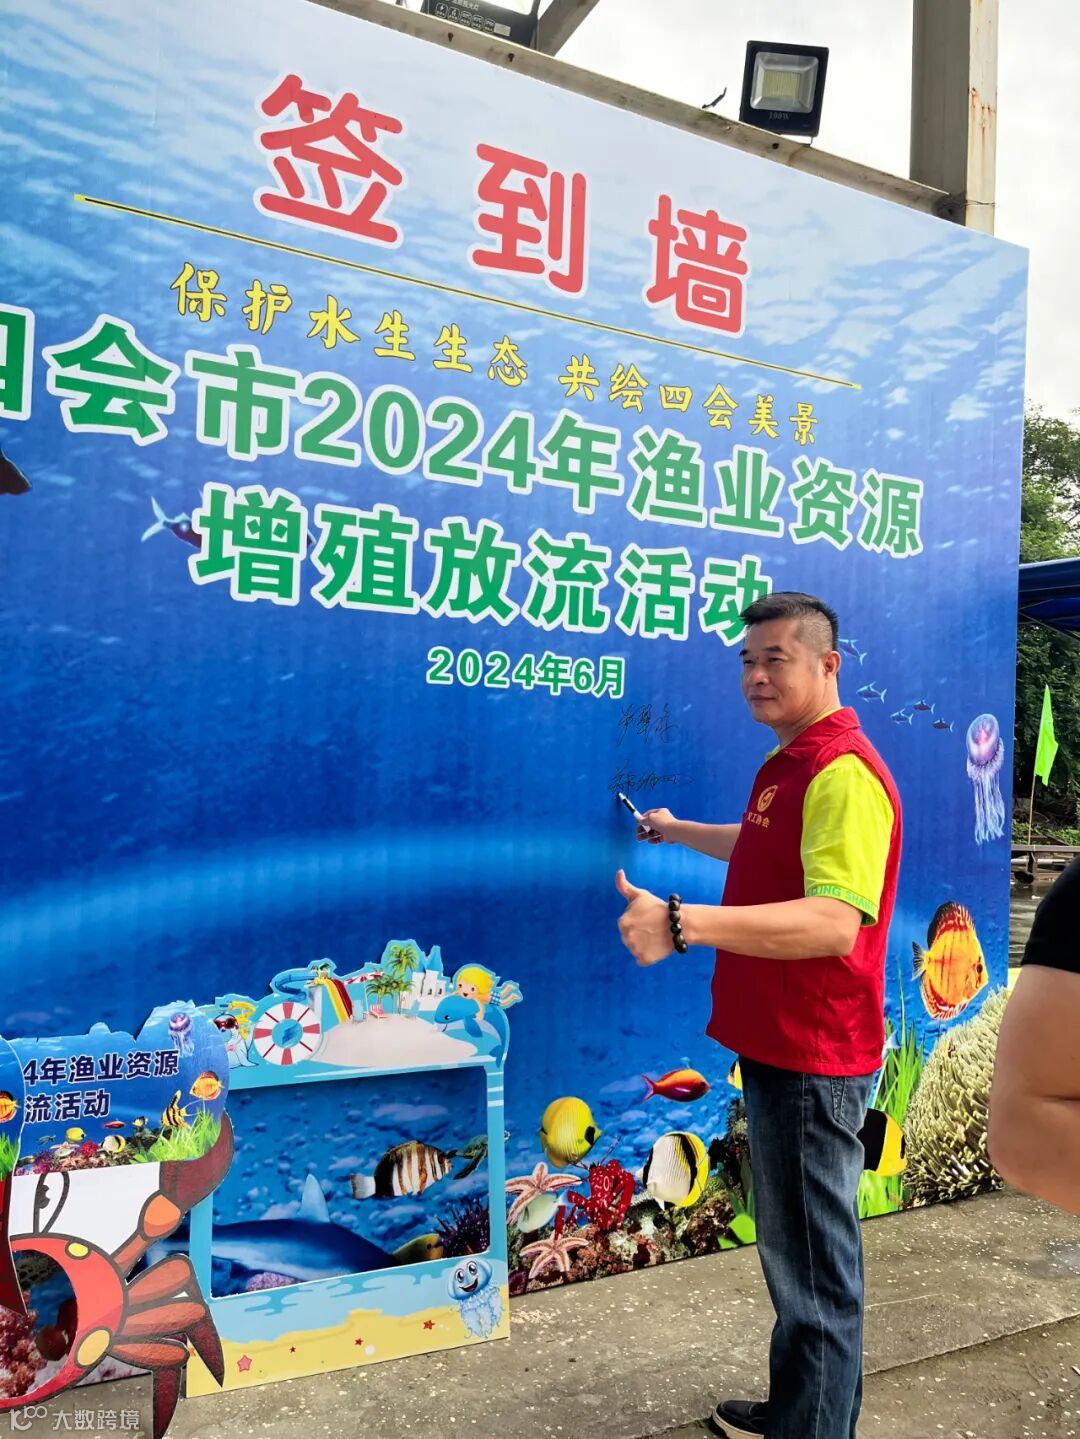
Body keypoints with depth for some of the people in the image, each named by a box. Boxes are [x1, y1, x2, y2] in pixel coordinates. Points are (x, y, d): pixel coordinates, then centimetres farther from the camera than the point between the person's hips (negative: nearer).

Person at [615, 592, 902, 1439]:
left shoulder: (842, 772, -22)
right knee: (794, 1250, 23)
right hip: (778, 1045, 11)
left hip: (814, 1058, -11)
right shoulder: (790, 763, 11)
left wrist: (688, 923, -47)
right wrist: (677, 832, 42)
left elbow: (835, 922, -36)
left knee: (814, 1268, 3)